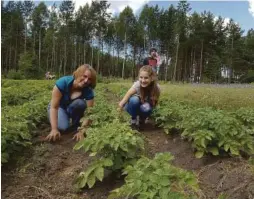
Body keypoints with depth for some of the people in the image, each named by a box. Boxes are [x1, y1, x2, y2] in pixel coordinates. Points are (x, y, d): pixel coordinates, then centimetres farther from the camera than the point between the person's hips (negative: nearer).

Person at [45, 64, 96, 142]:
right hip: (59, 107, -1)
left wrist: (81, 131, -40)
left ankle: (75, 125, -8)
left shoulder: (88, 91, -25)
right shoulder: (63, 82, -32)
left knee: (80, 103, -33)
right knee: (62, 127, -30)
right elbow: (54, 107, -33)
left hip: (73, 109, 2)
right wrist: (54, 129, -42)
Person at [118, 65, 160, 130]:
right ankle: (133, 119, -6)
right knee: (134, 100, -35)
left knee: (146, 108, -34)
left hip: (144, 106, 1)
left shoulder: (156, 88, -25)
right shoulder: (137, 84, -31)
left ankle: (141, 120, 2)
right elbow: (127, 96, -41)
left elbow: (154, 103, -12)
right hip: (134, 106, -1)